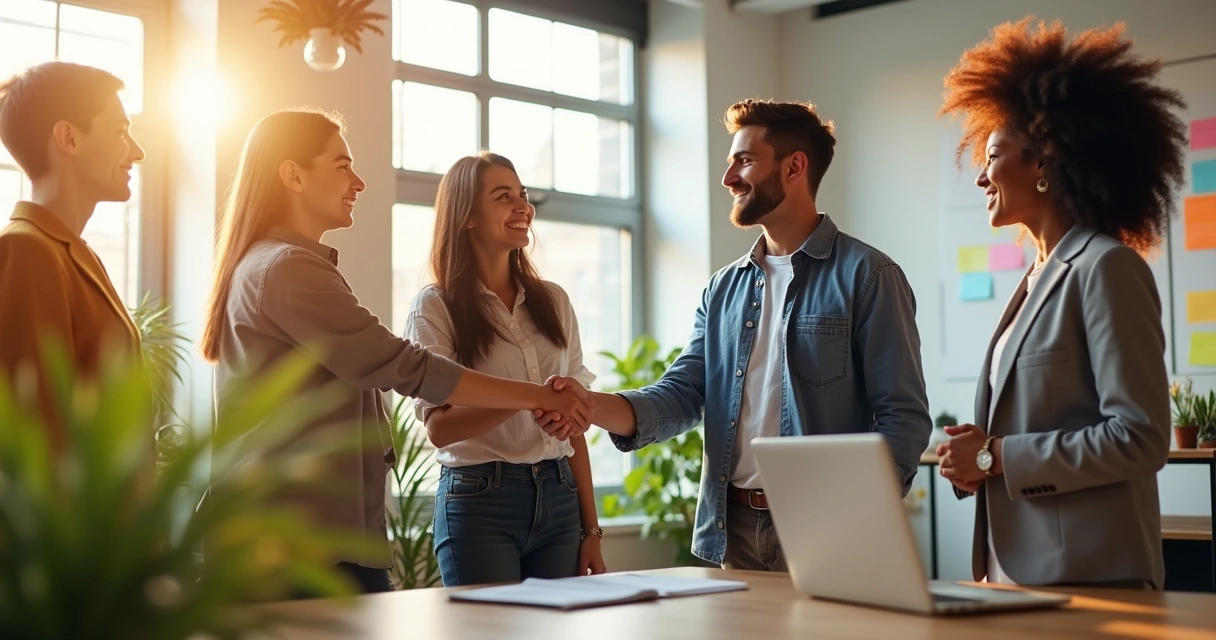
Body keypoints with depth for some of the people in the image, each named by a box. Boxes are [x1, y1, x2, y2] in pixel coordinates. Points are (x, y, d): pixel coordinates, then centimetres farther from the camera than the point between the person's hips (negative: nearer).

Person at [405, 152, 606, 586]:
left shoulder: (553, 302, 11)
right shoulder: (435, 307, -3)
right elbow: (438, 427, -12)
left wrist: (591, 529, 9)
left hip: (558, 499, 4)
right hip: (479, 501, -4)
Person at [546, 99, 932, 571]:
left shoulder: (865, 276, -5)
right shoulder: (723, 290, 12)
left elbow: (903, 417, -9)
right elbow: (682, 394, 5)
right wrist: (594, 407, -14)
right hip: (733, 529, 5)